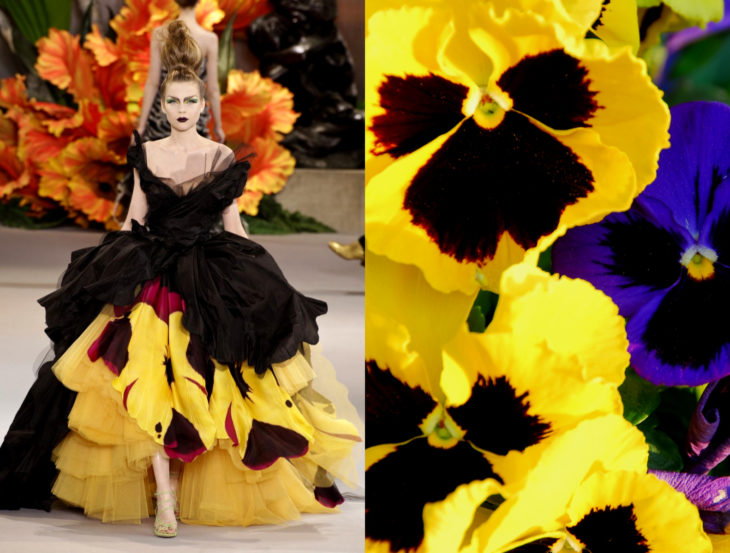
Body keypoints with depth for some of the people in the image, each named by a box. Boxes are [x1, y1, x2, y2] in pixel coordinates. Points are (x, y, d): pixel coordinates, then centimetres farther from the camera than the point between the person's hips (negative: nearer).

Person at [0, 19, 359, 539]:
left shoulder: (223, 159, 4)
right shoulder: (146, 153, 7)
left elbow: (233, 222, 9)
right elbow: (135, 217, 11)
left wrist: (255, 277, 4)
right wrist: (116, 264, 5)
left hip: (212, 278, 0)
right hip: (151, 273, 0)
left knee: (202, 385, -10)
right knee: (149, 379, -16)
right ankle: (165, 499, -17)